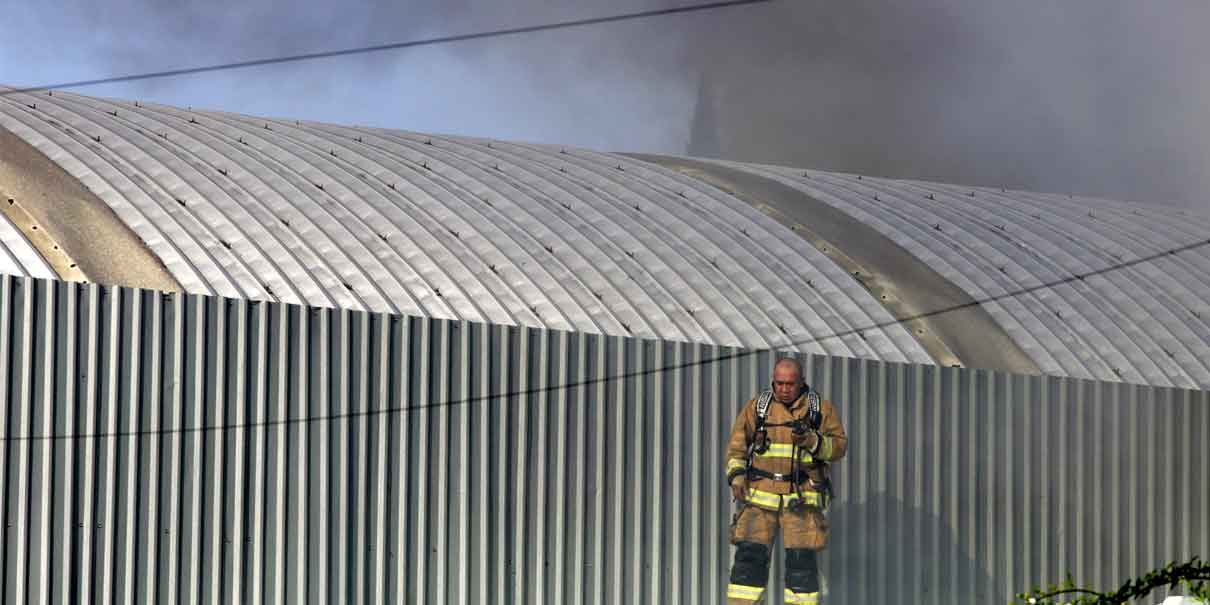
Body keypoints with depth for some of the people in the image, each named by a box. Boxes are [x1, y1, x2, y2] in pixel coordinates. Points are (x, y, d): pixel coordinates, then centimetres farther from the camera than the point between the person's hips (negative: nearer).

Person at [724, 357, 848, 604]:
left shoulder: (822, 408, 3)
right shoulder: (757, 407, 6)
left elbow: (838, 446, -1)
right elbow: (737, 446, 8)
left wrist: (811, 440, -19)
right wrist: (736, 477, -8)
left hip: (801, 498, -1)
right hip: (761, 496, 1)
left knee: (802, 559, -4)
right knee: (750, 556, -5)